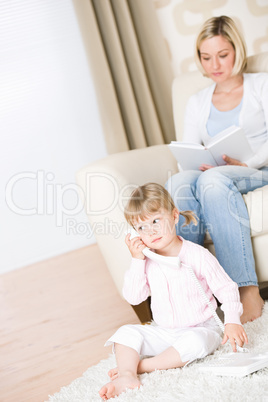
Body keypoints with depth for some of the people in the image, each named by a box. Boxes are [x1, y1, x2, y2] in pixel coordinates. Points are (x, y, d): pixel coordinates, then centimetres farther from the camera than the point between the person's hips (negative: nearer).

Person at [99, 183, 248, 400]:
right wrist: (137, 261, -18)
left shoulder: (198, 255, -14)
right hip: (164, 332, 4)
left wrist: (232, 321, -22)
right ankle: (127, 375, -31)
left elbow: (226, 289, -8)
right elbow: (133, 297, -10)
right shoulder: (146, 261, -2)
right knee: (127, 332, -12)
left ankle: (143, 365, -25)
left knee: (194, 342, -36)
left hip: (201, 328, -4)